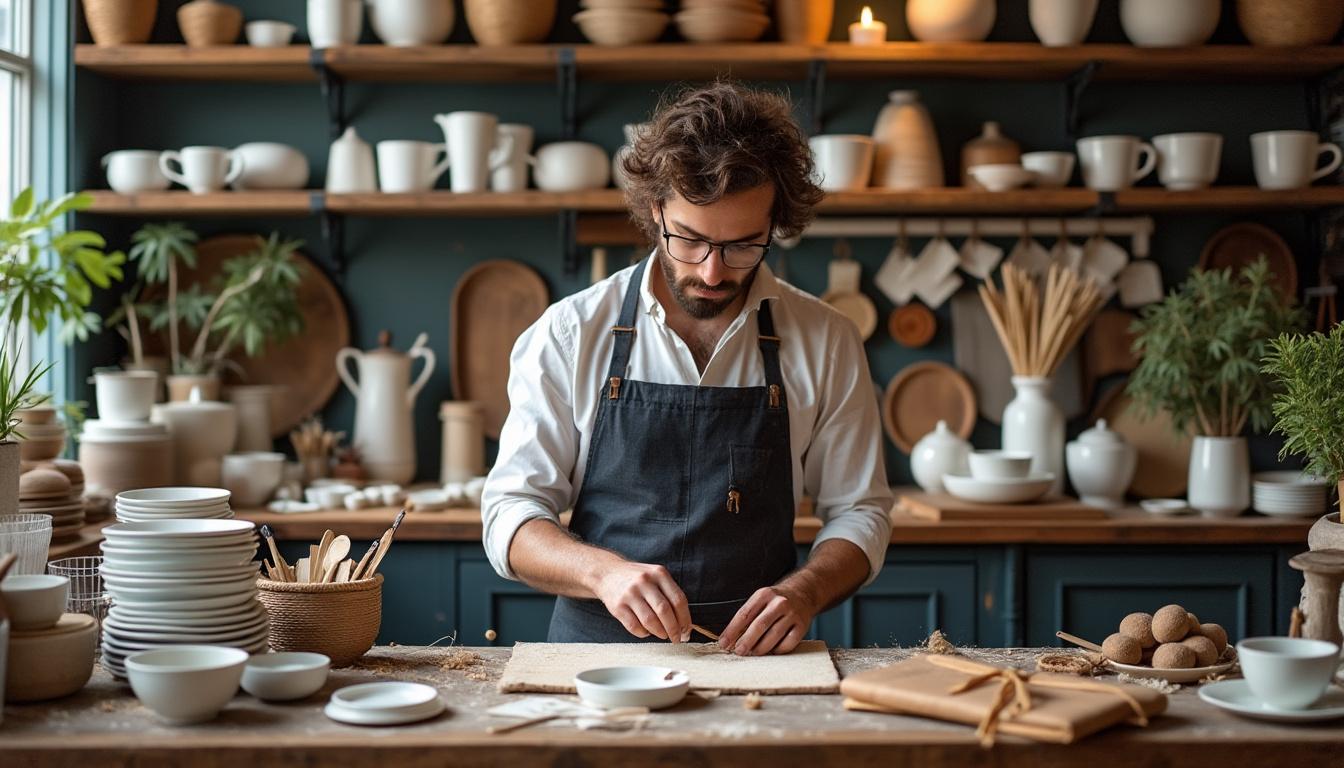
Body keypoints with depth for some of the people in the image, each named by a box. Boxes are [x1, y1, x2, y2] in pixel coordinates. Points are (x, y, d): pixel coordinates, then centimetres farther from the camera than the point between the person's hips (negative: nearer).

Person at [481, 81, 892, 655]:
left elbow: (859, 512, 9)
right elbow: (511, 513, -1)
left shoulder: (826, 343, 1)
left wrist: (803, 591, -12)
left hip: (755, 661, 2)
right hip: (594, 663, -2)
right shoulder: (568, 334, -1)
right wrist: (603, 571, -21)